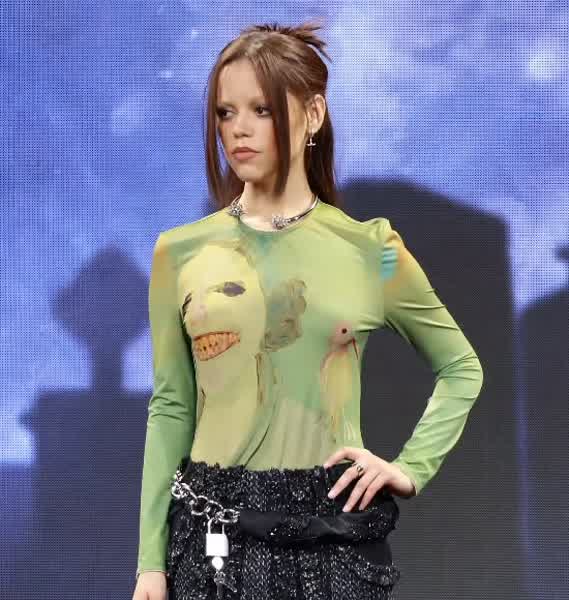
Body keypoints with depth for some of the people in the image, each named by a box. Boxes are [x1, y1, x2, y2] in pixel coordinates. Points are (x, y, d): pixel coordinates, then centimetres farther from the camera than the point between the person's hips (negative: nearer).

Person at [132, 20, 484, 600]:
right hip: (213, 530, 1)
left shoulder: (370, 249, 0)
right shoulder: (181, 251, 1)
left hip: (334, 530, 0)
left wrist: (412, 466, -1)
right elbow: (170, 408, 2)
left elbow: (461, 368, 12)